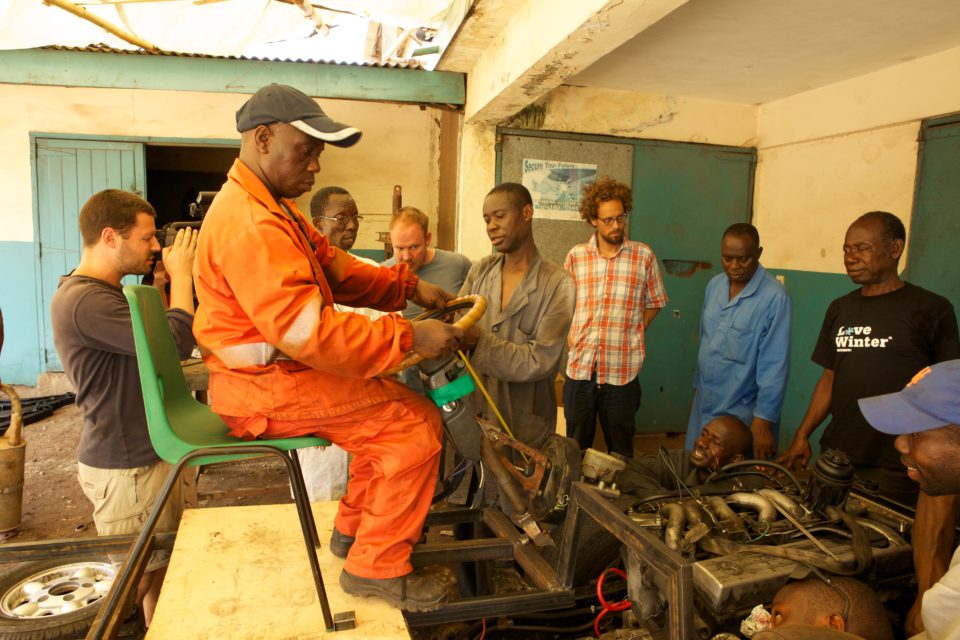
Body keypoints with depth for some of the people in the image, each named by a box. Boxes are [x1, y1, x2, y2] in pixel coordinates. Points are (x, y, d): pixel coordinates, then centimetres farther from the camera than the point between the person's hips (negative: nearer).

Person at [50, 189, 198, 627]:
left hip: (146, 453, 10)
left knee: (165, 564, 20)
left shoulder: (106, 293, 12)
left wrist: (168, 277, 2)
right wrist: (180, 272, -17)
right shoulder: (85, 300, -23)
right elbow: (177, 343, -31)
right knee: (135, 582, 4)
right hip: (125, 466, -10)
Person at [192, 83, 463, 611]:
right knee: (416, 423, -12)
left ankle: (353, 528, 25)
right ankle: (378, 567, 2)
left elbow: (336, 269, 12)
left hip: (274, 372, 11)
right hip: (265, 391, -11)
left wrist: (410, 286, 1)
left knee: (397, 402, 16)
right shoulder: (249, 224, -24)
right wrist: (409, 336, -27)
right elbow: (309, 331, -31)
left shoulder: (272, 207, 12)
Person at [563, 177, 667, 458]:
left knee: (620, 448, 13)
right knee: (576, 448, 15)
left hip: (622, 372, -1)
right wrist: (569, 333, 0)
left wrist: (629, 331, 0)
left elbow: (654, 303, 10)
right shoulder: (576, 255, 3)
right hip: (579, 368, 1)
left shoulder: (644, 255, -1)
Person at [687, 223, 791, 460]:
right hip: (703, 408, 6)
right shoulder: (714, 285, 3)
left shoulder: (775, 297, -18)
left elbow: (774, 366, -19)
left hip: (742, 414, -6)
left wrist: (763, 422, -19)